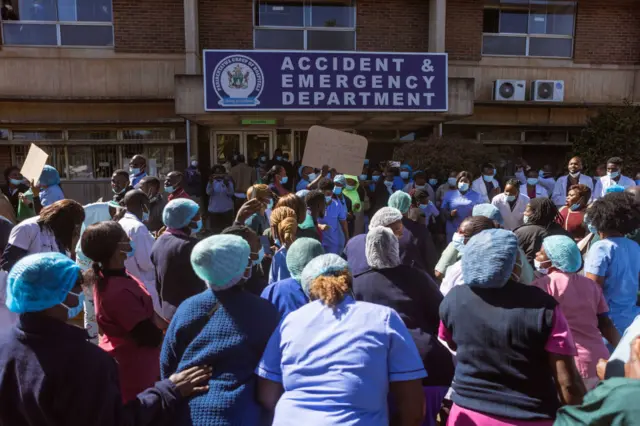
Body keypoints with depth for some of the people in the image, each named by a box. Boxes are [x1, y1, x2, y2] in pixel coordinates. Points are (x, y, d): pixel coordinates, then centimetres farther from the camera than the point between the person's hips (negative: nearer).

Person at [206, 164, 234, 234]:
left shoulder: (228, 181, 2)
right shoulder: (212, 182, 5)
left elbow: (231, 193, -12)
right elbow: (209, 192, -11)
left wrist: (227, 184, -27)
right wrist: (210, 183, -26)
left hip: (226, 209, -1)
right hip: (214, 210, 1)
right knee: (214, 230, 2)